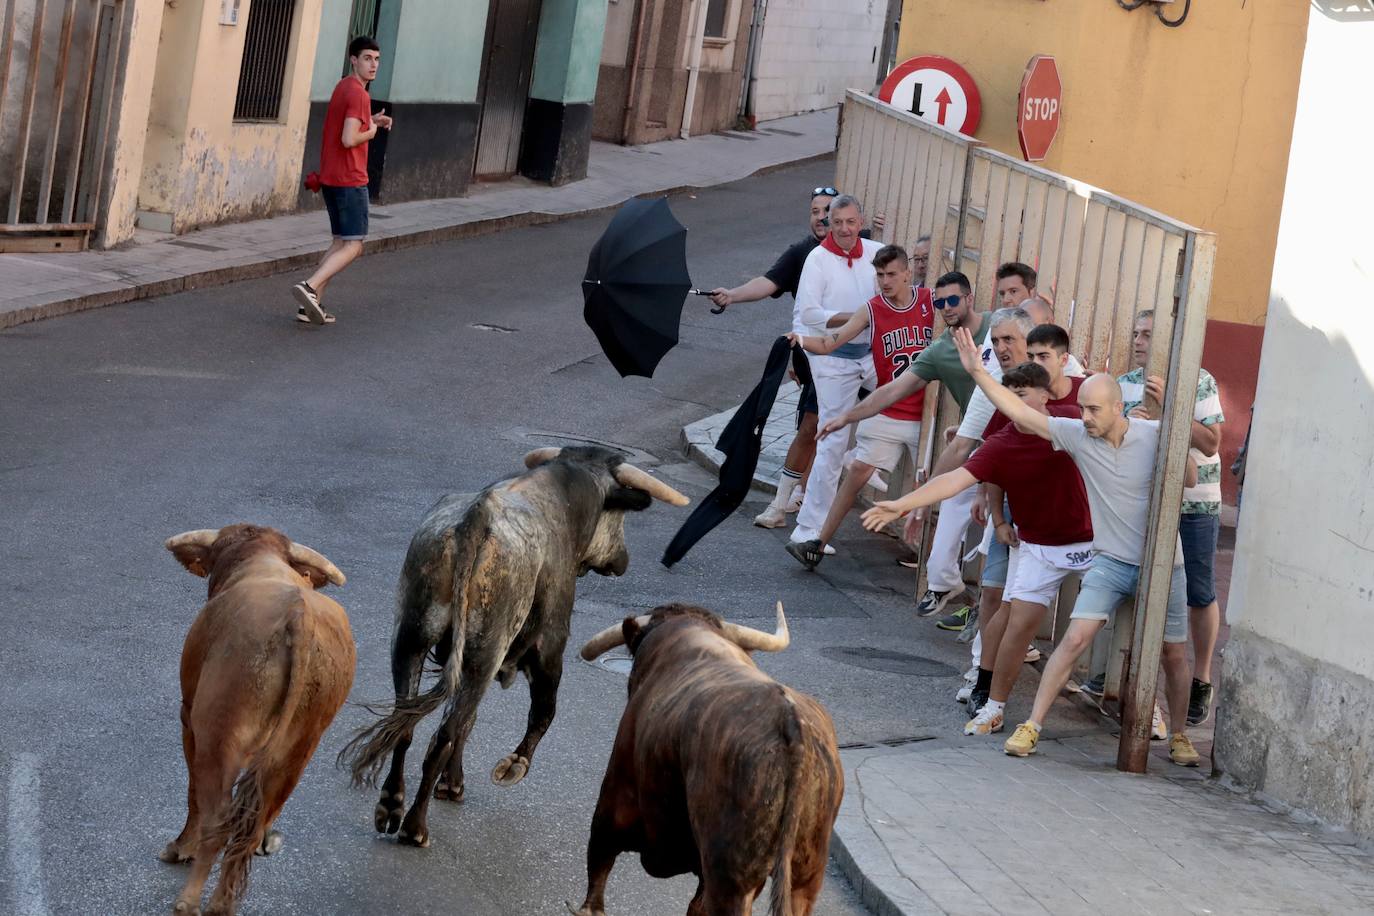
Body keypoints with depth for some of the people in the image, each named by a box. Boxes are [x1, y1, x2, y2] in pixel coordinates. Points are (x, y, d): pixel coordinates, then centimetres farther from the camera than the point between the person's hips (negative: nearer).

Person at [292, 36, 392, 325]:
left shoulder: (343, 87, 15)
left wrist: (372, 121, 14)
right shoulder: (358, 93, -16)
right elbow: (348, 140, -24)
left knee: (340, 243, 14)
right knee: (353, 246, -7)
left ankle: (312, 304, 6)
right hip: (350, 181, -10)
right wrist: (371, 132, -6)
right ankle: (309, 287, -21)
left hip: (330, 179, 10)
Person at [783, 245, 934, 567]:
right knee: (858, 471, -6)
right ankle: (819, 544, -3)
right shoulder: (872, 310, -3)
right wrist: (803, 341, -27)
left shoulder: (931, 301, -2)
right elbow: (829, 343, -8)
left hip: (927, 414, 0)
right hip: (887, 414, 0)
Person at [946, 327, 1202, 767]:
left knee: (1174, 654, 7)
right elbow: (1021, 413, -10)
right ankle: (1031, 727, -11)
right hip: (1111, 561, 0)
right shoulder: (1077, 434, -8)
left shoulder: (1154, 436, -11)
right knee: (1075, 637, -14)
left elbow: (1190, 479, -5)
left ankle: (1179, 735, 27)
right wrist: (977, 372, -15)